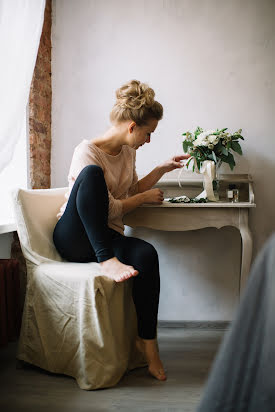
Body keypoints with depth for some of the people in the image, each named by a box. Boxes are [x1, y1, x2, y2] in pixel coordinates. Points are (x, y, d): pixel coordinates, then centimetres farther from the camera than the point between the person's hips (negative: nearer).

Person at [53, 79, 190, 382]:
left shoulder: (128, 152, 9)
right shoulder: (87, 152, -15)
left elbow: (132, 191, 24)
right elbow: (110, 209, -19)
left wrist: (163, 168, 15)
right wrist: (146, 198, -8)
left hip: (107, 237, 6)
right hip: (74, 236, -5)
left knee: (146, 254, -30)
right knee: (92, 174, -32)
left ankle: (147, 340, -17)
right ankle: (107, 262, -32)